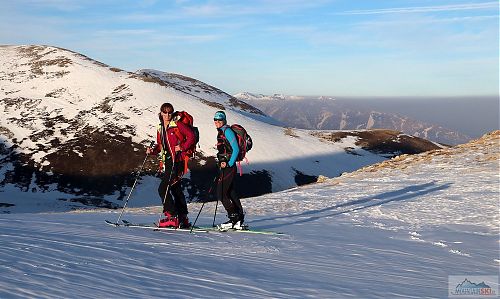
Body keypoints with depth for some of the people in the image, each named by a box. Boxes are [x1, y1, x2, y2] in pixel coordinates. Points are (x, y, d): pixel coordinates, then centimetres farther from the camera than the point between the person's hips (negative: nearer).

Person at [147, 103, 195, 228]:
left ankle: (172, 217, -9)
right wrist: (153, 150, 4)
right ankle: (183, 219, 17)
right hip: (167, 162, 8)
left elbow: (191, 136, -8)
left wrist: (182, 147, -17)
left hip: (177, 161, -8)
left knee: (163, 188, -14)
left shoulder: (177, 125, -5)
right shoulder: (160, 128, 16)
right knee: (176, 189, 11)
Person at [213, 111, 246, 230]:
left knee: (221, 194, -9)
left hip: (229, 167, -10)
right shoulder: (221, 132, 17)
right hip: (225, 166, 10)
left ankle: (234, 218, -5)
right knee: (230, 193, 10)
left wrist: (229, 164, -19)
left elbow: (236, 149, -17)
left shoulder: (227, 131, -12)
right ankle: (239, 220, 14)